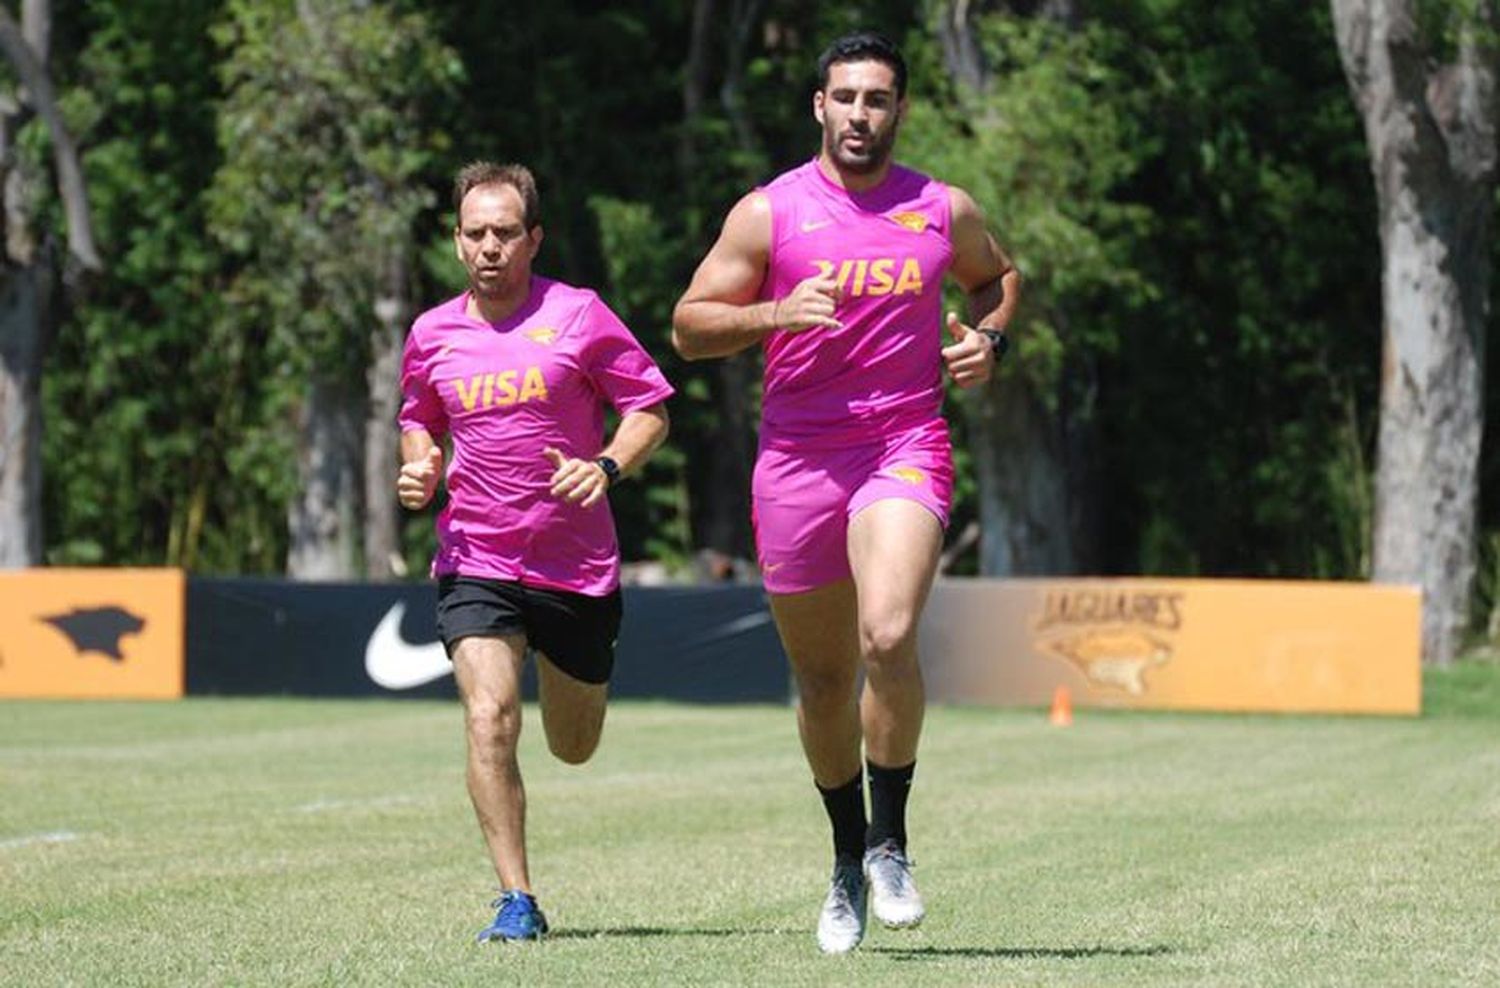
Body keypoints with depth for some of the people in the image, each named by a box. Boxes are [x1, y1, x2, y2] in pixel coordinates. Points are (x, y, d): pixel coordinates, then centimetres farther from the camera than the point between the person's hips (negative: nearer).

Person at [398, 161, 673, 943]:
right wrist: (418, 467, 1)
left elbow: (650, 408, -1)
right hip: (475, 564, 1)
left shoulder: (577, 315, -5)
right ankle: (516, 901, -14)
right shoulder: (431, 335, 5)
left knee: (573, 749, 13)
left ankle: (565, 679, 52)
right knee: (489, 720, -20)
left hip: (577, 565, -1)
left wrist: (607, 466, -19)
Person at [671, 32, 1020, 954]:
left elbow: (999, 275, 27)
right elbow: (689, 326, 3)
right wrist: (772, 315, -14)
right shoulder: (768, 213, 2)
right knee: (822, 677, 10)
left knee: (888, 638, -24)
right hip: (798, 456, 1)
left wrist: (989, 338, 6)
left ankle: (890, 843, -8)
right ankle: (848, 860, 29)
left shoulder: (945, 211, 7)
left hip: (906, 448, -1)